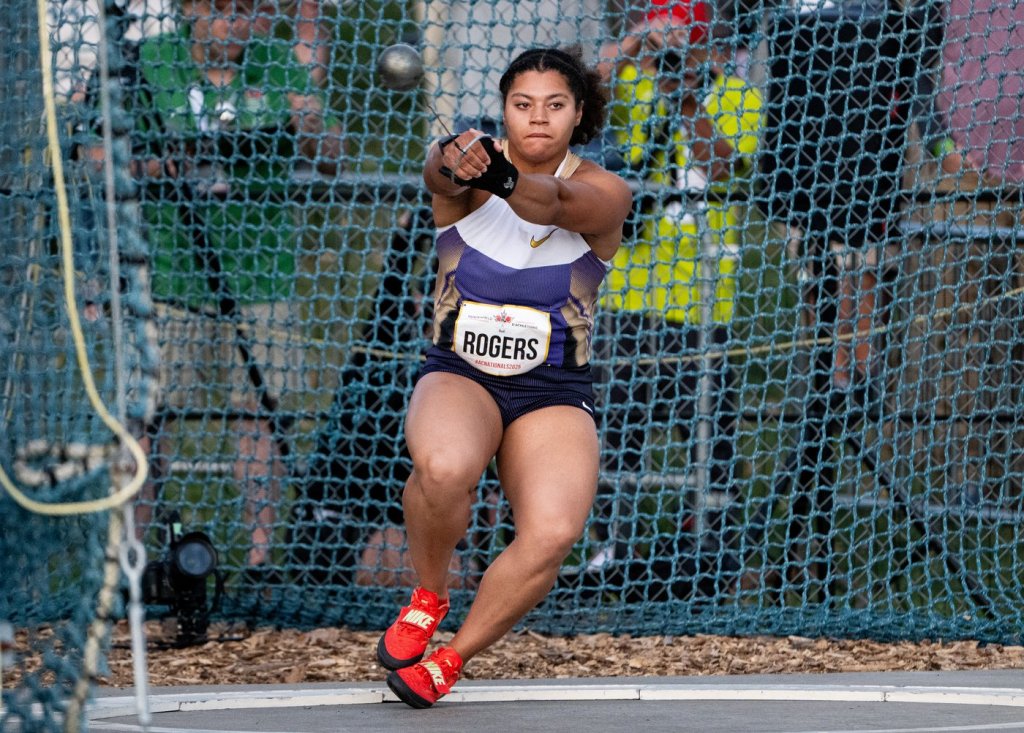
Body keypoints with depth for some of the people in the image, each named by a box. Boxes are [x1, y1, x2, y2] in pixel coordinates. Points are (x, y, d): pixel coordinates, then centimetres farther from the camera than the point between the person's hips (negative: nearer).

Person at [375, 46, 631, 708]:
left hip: (553, 392, 0)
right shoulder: (463, 164, -6)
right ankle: (430, 593, -3)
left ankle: (452, 660, -2)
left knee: (553, 531, -27)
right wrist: (456, 167, -57)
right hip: (458, 376, 0)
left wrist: (504, 180, -55)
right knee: (444, 469, -36)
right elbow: (442, 175, -31)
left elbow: (556, 203, -32)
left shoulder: (604, 193, -8)